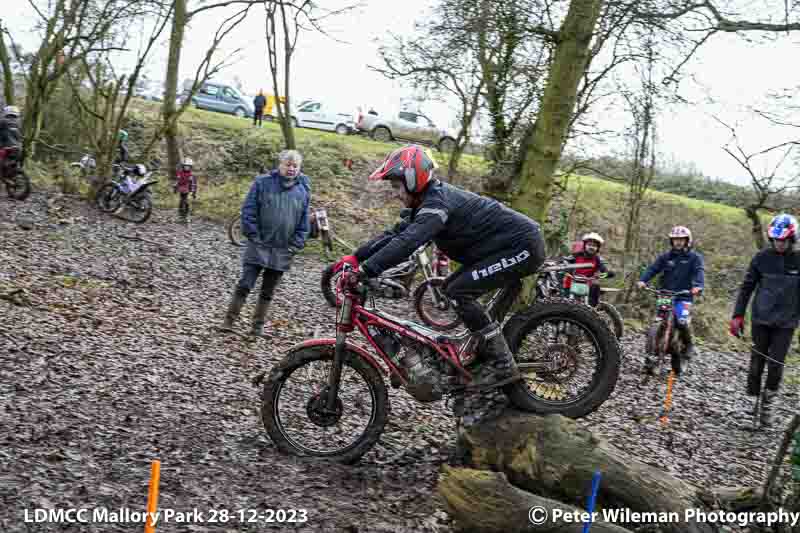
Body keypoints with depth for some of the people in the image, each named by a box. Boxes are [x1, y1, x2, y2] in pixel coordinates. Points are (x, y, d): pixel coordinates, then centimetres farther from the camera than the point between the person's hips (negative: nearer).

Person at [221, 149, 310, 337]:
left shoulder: (303, 190, 5)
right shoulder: (262, 182, -3)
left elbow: (304, 221, 9)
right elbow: (248, 210, -4)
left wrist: (296, 245, 2)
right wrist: (253, 236, -9)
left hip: (282, 251, 3)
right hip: (259, 245, -3)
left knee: (267, 292, 11)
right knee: (245, 285, -5)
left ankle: (258, 326, 20)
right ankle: (229, 320, 4)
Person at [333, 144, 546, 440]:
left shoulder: (438, 202, -21)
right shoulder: (429, 202, 11)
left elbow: (407, 241, -35)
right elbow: (395, 233, 12)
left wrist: (365, 271, -39)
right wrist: (356, 257, 4)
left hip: (523, 246, -11)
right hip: (514, 246, 11)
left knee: (458, 291, -20)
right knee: (453, 288, 10)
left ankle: (502, 364, -13)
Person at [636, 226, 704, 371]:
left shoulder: (695, 257, 4)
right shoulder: (665, 257, 12)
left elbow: (700, 272, -13)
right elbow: (653, 268, 0)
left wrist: (697, 286, -35)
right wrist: (642, 280, -20)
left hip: (684, 297, -3)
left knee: (682, 322, -25)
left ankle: (689, 345, 3)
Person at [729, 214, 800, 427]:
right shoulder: (762, 258, -2)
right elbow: (747, 287, 3)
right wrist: (737, 315, -3)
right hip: (761, 319, 1)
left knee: (776, 365, 0)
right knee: (757, 361, 4)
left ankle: (768, 404, 15)